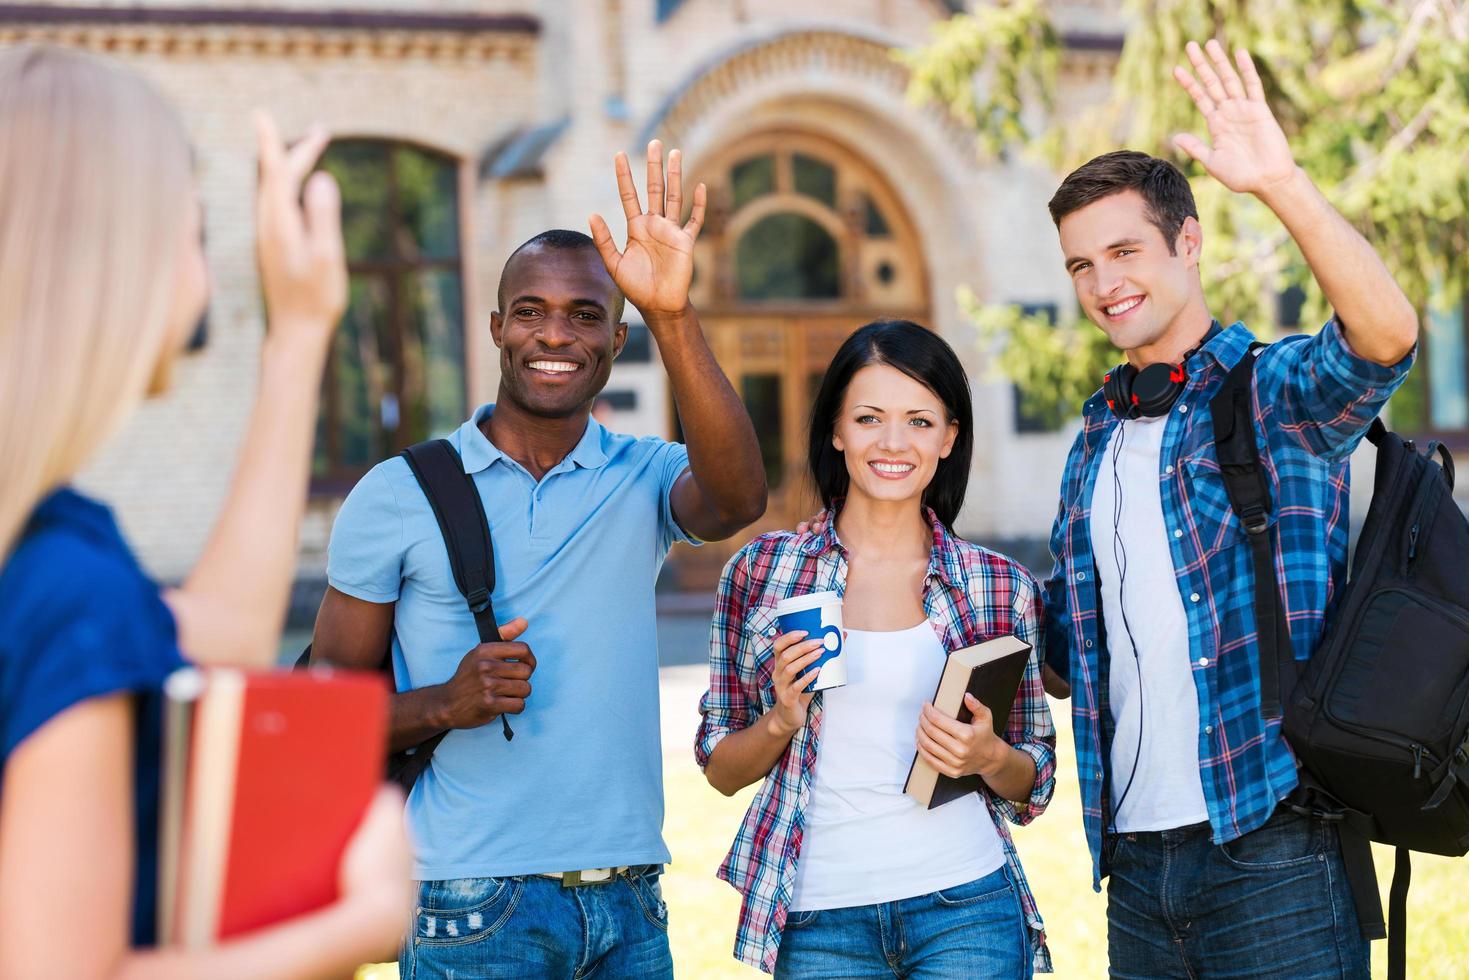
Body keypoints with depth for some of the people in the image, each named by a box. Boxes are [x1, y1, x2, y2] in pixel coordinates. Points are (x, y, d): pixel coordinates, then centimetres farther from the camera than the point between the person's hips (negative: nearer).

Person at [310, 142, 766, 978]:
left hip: (630, 909, 2)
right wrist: (442, 705, -17)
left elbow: (738, 499, -20)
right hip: (474, 909, -2)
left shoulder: (645, 478, 3)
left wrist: (674, 316, -31)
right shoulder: (398, 495, -1)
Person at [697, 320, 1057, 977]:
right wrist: (781, 721, -13)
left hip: (966, 905, 0)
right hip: (819, 920, 0)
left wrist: (989, 757, -12)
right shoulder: (762, 571, 1)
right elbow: (721, 769, 6)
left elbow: (1033, 784, 9)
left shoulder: (999, 587, 2)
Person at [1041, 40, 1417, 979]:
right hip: (1135, 857, 6)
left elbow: (1388, 335, -27)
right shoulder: (1098, 438, 15)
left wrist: (1282, 181, -35)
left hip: (1270, 849, -6)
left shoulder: (1280, 391, -3)